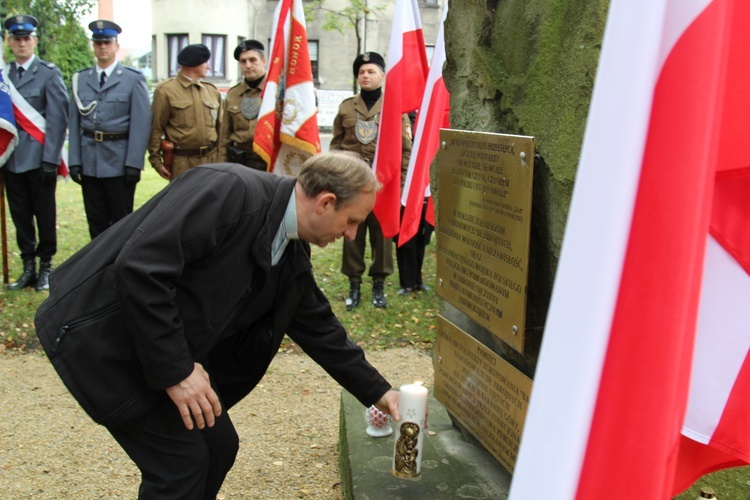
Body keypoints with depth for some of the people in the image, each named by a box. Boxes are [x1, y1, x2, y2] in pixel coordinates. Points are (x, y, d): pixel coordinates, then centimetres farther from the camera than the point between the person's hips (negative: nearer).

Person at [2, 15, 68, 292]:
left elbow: (57, 119, -7)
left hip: (39, 157, -4)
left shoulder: (49, 74, -3)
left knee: (44, 214, 5)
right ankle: (28, 266, 19)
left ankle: (45, 266, 16)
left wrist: (50, 159, -13)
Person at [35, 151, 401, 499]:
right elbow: (139, 267, -30)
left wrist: (376, 392, 20)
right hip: (99, 334, -9)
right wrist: (176, 371, -24)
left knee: (218, 446, 10)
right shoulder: (230, 190, -25)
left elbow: (319, 327, 16)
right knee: (182, 459, -7)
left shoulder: (291, 255, 3)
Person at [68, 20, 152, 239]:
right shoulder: (80, 79, 9)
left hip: (119, 162, -3)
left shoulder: (133, 79, -1)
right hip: (89, 162, 3)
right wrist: (74, 161, 1)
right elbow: (75, 123, 8)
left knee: (122, 221, 6)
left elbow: (141, 123, -6)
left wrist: (134, 163, -12)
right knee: (96, 221, 10)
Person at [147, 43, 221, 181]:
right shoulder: (165, 90, -2)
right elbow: (156, 128, -3)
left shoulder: (212, 90, 12)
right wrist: (156, 160, -5)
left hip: (212, 159, 5)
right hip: (182, 162, -4)